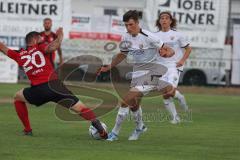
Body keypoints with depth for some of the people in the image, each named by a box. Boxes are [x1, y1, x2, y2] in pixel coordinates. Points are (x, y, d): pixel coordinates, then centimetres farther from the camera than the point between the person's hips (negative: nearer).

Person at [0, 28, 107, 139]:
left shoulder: (20, 55, 19)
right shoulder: (40, 47, 12)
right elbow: (52, 47, -11)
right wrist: (60, 37, 4)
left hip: (37, 90, 2)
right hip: (54, 86, -1)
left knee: (18, 98, 32)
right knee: (80, 108, 0)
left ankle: (27, 130, 26)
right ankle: (101, 130, -20)